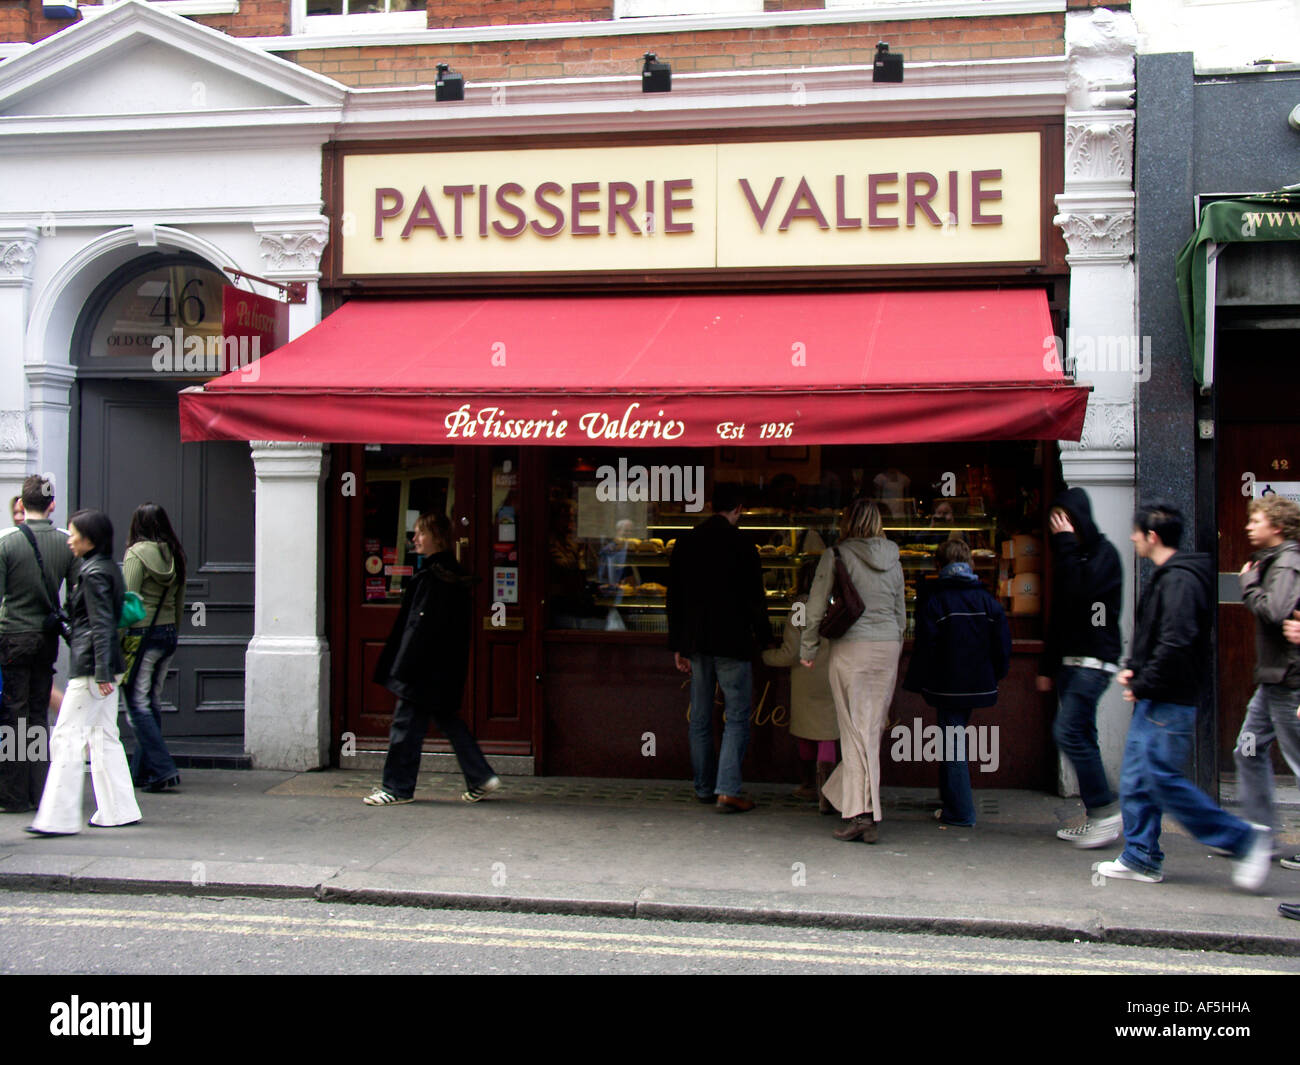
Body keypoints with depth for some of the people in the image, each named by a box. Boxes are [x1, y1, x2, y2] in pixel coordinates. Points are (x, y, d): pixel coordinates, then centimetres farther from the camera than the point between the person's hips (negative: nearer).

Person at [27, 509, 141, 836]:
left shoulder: (93, 573, -13)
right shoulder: (108, 568, 15)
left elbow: (101, 625, -18)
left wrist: (101, 673, -20)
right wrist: (106, 671, 20)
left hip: (90, 667, -10)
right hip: (106, 667, 10)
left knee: (67, 738, -6)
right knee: (103, 738, 12)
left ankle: (59, 818, -4)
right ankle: (119, 811, 15)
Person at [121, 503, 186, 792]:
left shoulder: (136, 554, -10)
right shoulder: (175, 555, 8)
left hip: (142, 635, -7)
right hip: (168, 635, 7)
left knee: (138, 705, -3)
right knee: (153, 703, 13)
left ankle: (163, 770, -10)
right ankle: (142, 771, 19)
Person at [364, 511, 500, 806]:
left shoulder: (431, 577, -17)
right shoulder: (455, 574, 11)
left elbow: (422, 625, -20)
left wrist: (404, 669, -17)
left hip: (426, 668, -10)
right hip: (447, 669, 10)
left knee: (406, 722, 0)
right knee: (447, 719, 15)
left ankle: (398, 788, 8)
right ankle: (481, 778, 15)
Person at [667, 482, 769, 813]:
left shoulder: (686, 542, 5)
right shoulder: (741, 546, -10)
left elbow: (674, 596, 8)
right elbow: (755, 597, -6)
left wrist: (678, 646, 14)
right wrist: (762, 636, 10)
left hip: (695, 641, 5)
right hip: (731, 642, -5)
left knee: (700, 720, 13)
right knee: (737, 718, 0)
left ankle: (704, 788, 20)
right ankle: (728, 791, -8)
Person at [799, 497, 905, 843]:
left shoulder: (836, 556, -5)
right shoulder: (893, 560, 9)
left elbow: (816, 608, -3)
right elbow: (901, 612, 16)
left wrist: (808, 650, 8)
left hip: (850, 648, -4)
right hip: (888, 647, 4)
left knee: (856, 731, -3)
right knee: (873, 729, 8)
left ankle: (861, 813, -7)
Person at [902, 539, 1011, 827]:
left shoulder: (935, 601, -11)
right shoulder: (989, 601, 2)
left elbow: (925, 649, -11)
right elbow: (1003, 645, 5)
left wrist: (915, 683, 0)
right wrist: (994, 677, 18)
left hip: (948, 687, -5)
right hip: (979, 685, 5)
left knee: (952, 745, 0)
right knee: (957, 737, 19)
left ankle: (959, 812, 1)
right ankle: (952, 798, 27)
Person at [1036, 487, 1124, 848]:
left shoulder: (1104, 553, -7)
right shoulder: (1072, 555, 18)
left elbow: (1078, 592, -25)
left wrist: (1066, 543, -16)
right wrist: (1047, 666, 21)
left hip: (1095, 659, -9)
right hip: (1070, 661, 9)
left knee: (1068, 731, -16)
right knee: (1081, 736, 7)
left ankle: (1106, 809, -10)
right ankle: (1096, 818, 11)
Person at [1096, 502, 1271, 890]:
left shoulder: (1180, 580, -17)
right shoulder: (1166, 577, 17)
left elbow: (1176, 643, -26)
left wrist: (1143, 685, -17)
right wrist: (1132, 667, 8)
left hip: (1169, 704, -10)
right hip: (1153, 702, 10)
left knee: (1163, 780, -9)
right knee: (1135, 781, 10)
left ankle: (1243, 838, -1)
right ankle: (1141, 858, 16)